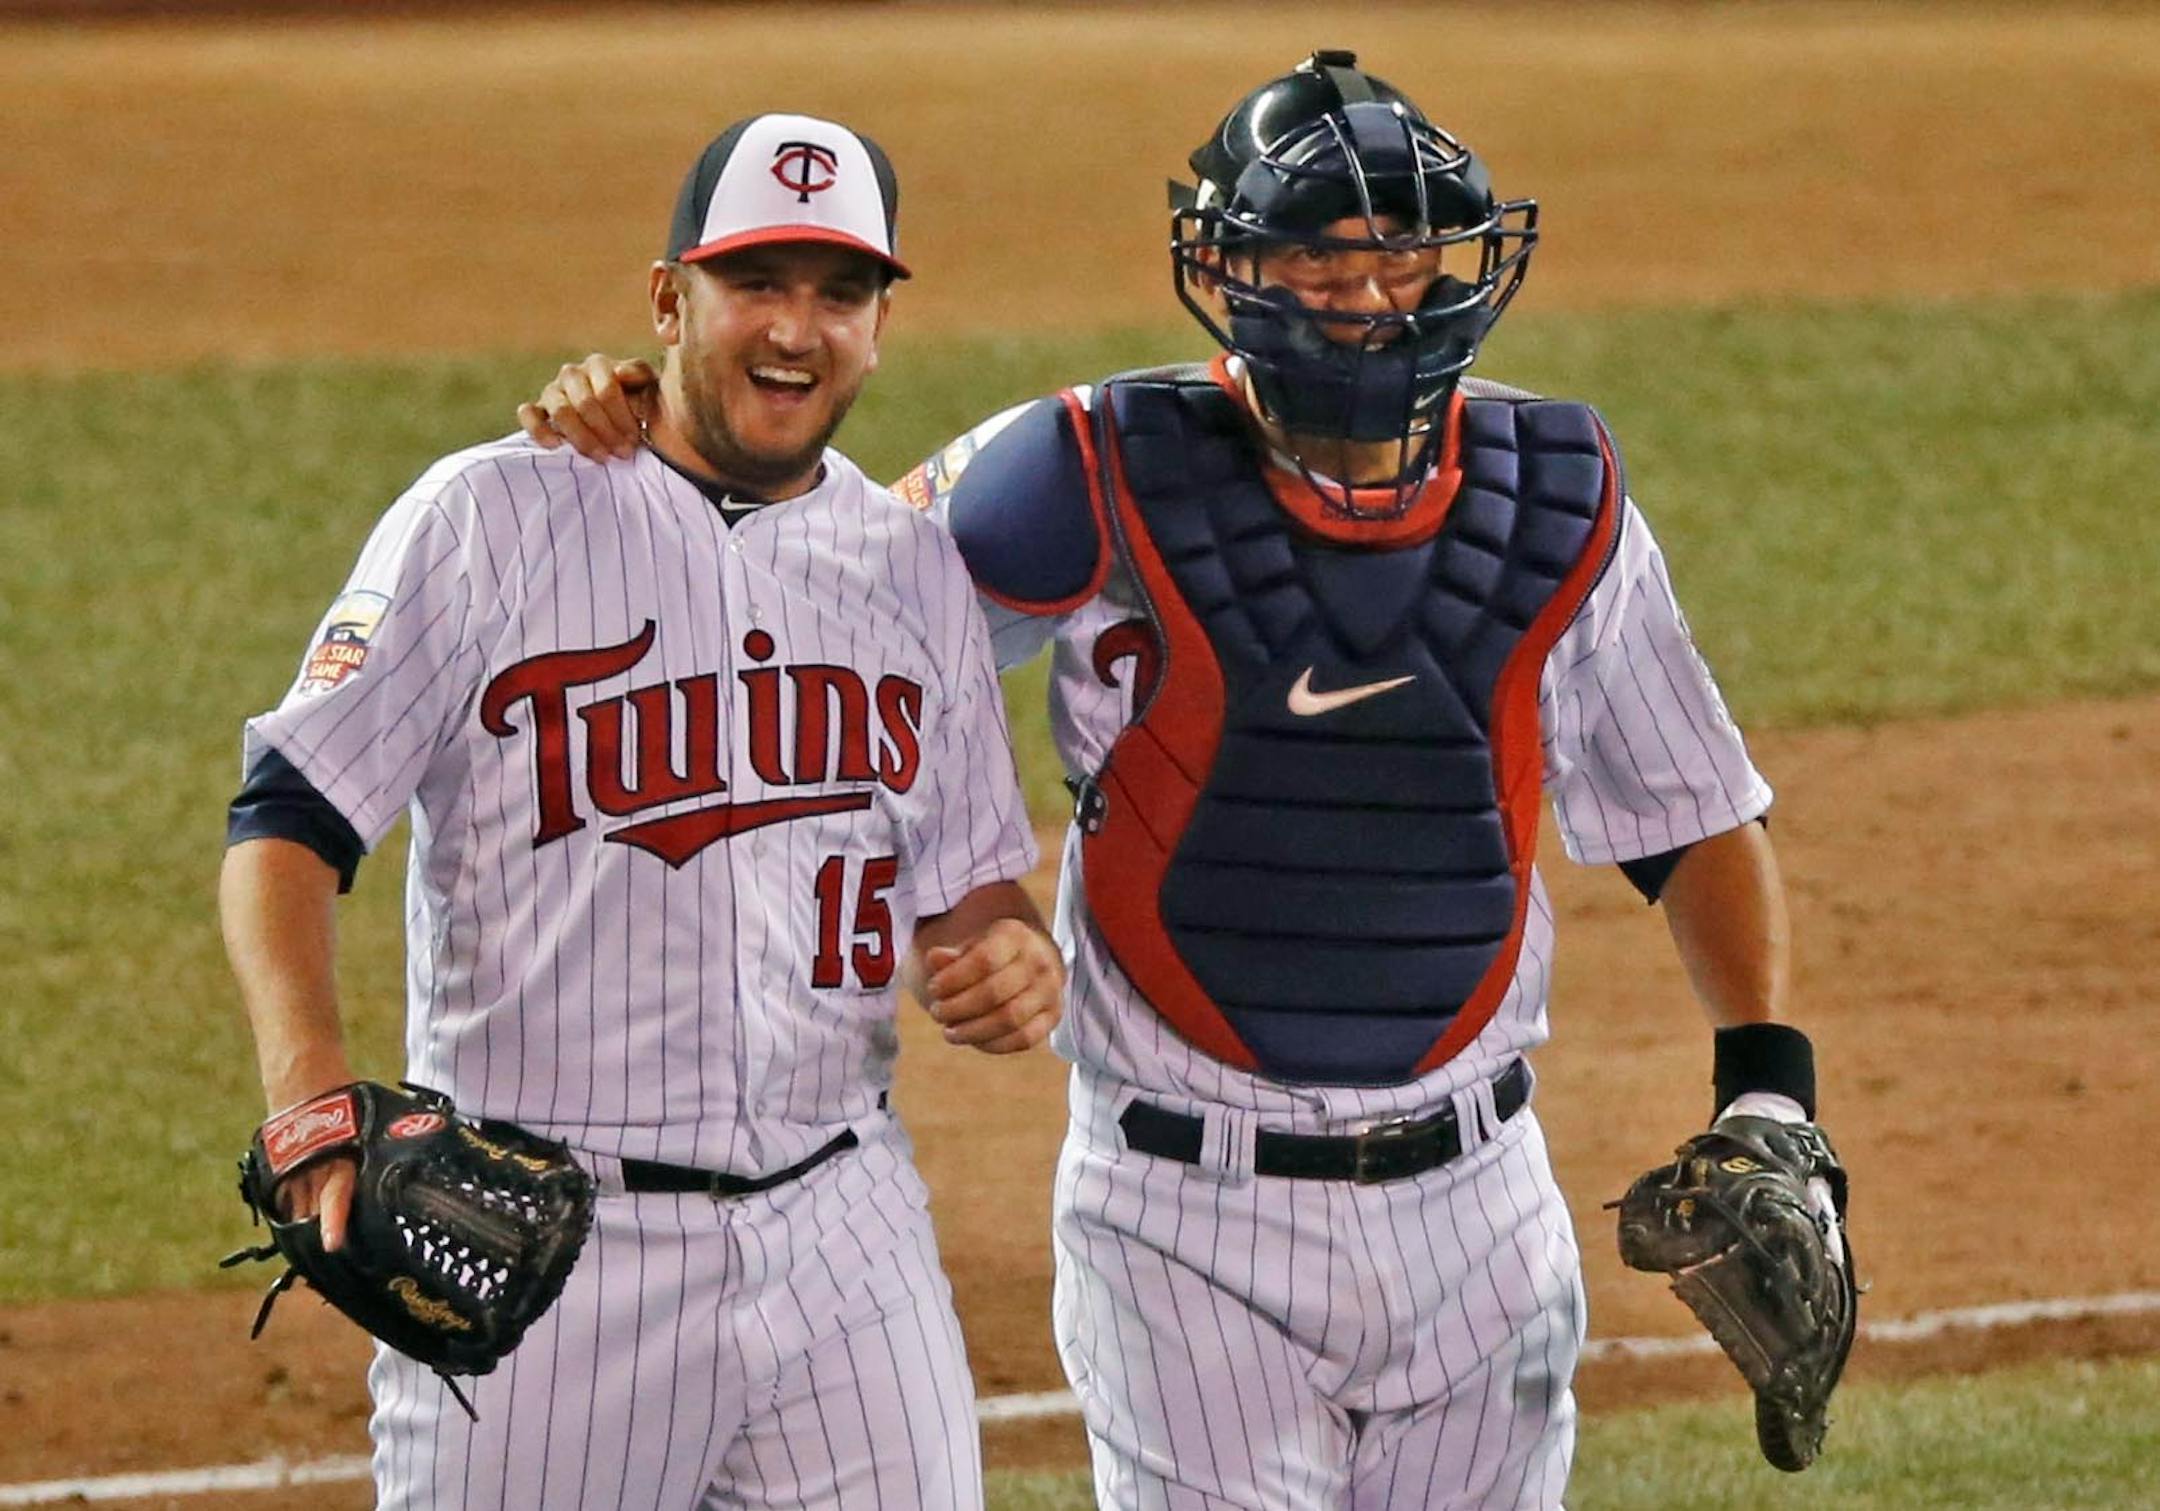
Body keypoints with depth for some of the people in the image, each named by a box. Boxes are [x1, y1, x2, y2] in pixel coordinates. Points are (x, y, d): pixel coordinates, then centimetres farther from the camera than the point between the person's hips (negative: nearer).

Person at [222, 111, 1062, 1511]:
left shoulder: (916, 569, 13)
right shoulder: (492, 517, -2)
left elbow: (964, 883, 19)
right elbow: (291, 820, -7)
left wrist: (1014, 959, -6)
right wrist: (309, 1078, -24)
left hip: (843, 1234, 4)